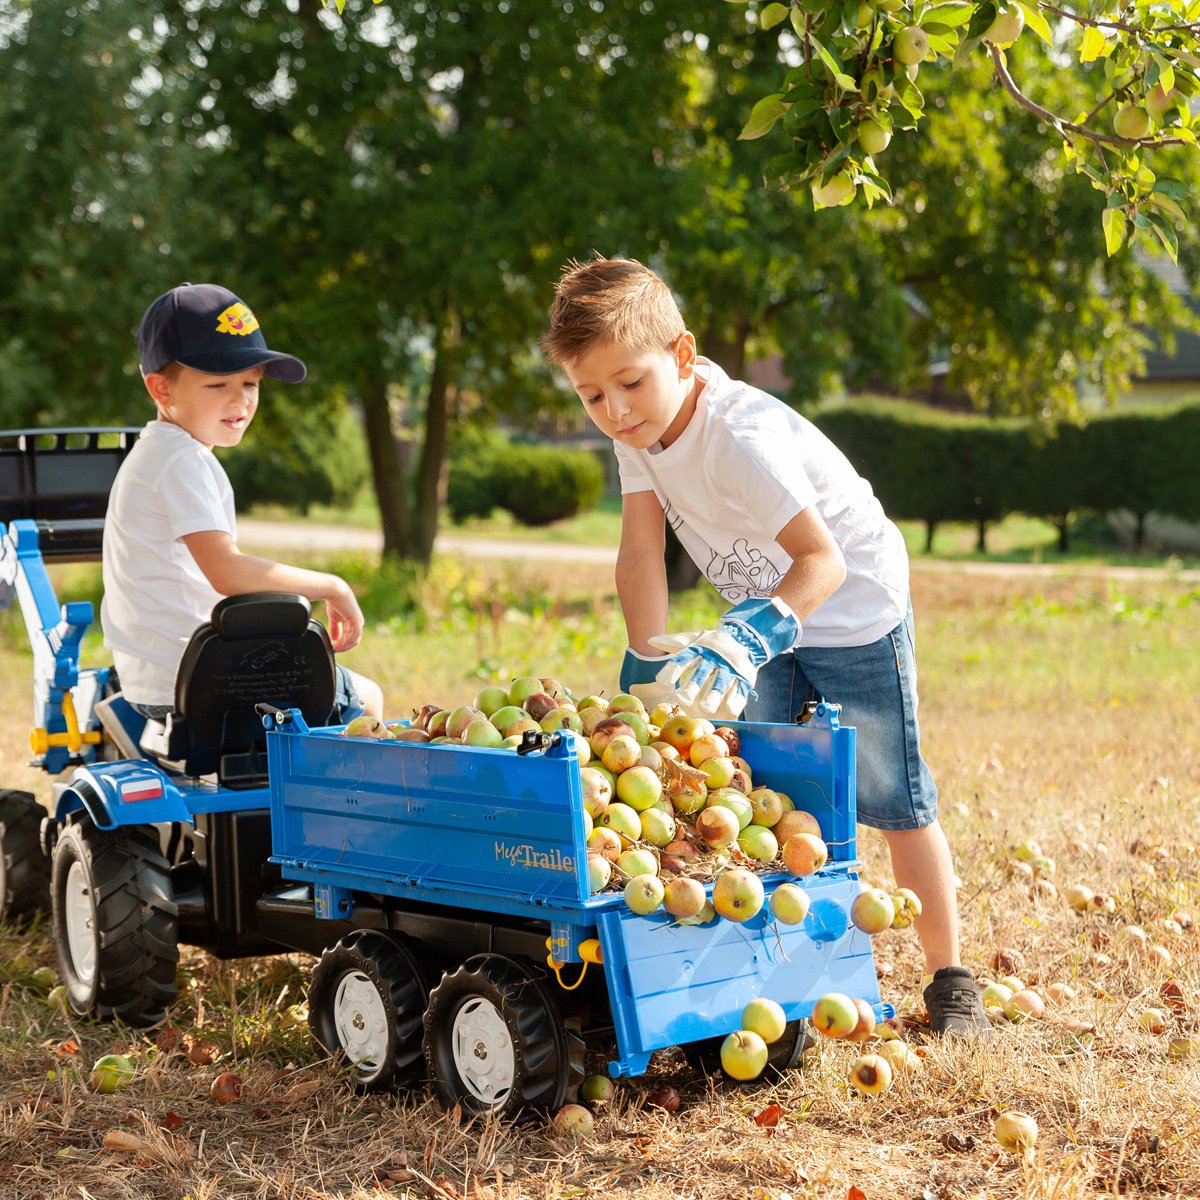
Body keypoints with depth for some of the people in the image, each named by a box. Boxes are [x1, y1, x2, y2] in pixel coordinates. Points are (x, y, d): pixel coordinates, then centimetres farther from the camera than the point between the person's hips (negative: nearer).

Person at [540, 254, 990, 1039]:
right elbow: (641, 552, -12)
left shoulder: (740, 436, -35)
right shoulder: (637, 427, -12)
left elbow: (822, 559, -41)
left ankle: (950, 982, 9)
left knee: (893, 799, -2)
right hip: (764, 612, 7)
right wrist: (649, 667, -20)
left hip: (851, 602, -7)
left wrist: (747, 636, -54)